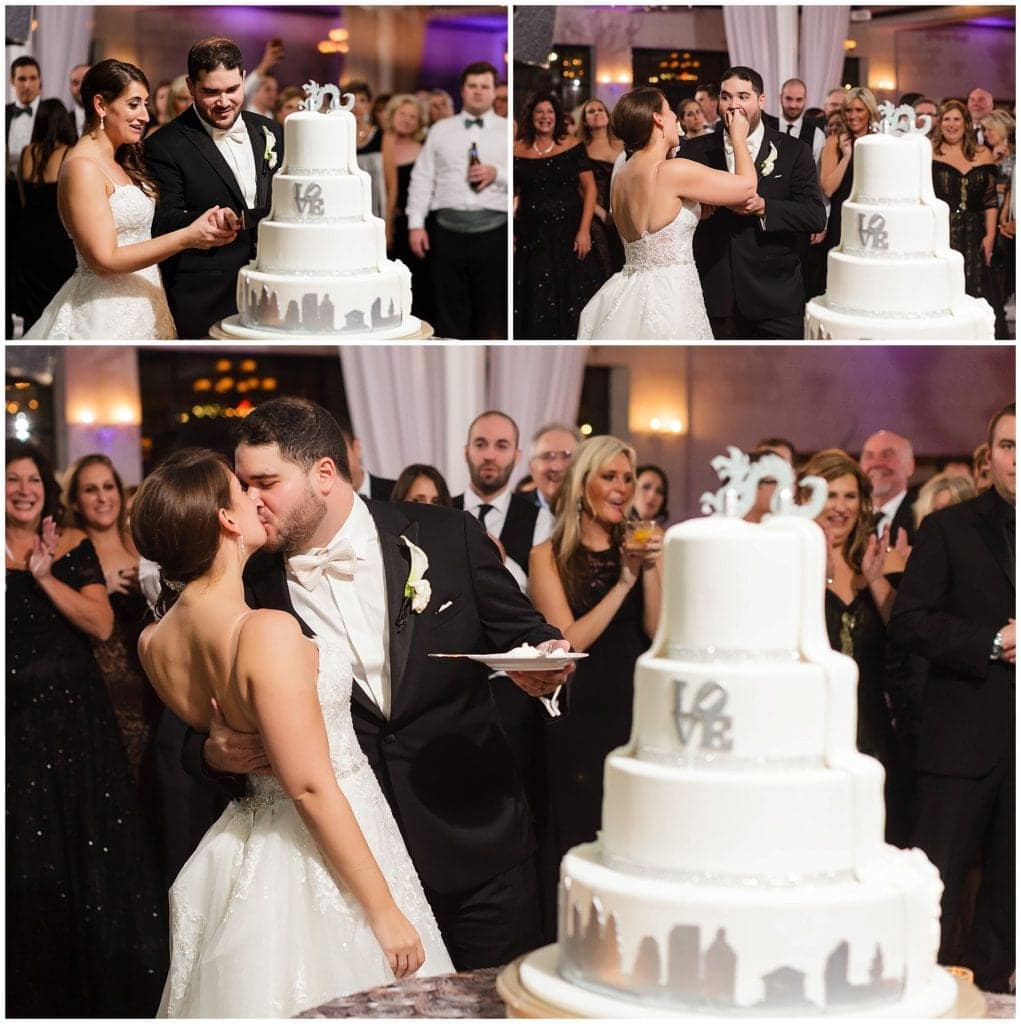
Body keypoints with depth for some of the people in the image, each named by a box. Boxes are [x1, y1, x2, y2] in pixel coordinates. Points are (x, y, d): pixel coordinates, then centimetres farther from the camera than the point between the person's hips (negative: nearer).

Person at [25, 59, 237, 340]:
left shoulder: (124, 162, 13)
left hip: (141, 303, 8)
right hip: (106, 315, -8)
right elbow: (104, 259, -20)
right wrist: (187, 237, -23)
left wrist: (204, 223, -10)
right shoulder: (82, 168, -15)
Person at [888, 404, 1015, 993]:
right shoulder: (950, 530, 0)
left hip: (1014, 743, 3)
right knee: (940, 881, -2)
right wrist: (994, 642, -16)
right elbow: (909, 622, -7)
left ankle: (988, 985, 21)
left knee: (1007, 882, 11)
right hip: (965, 738, -3)